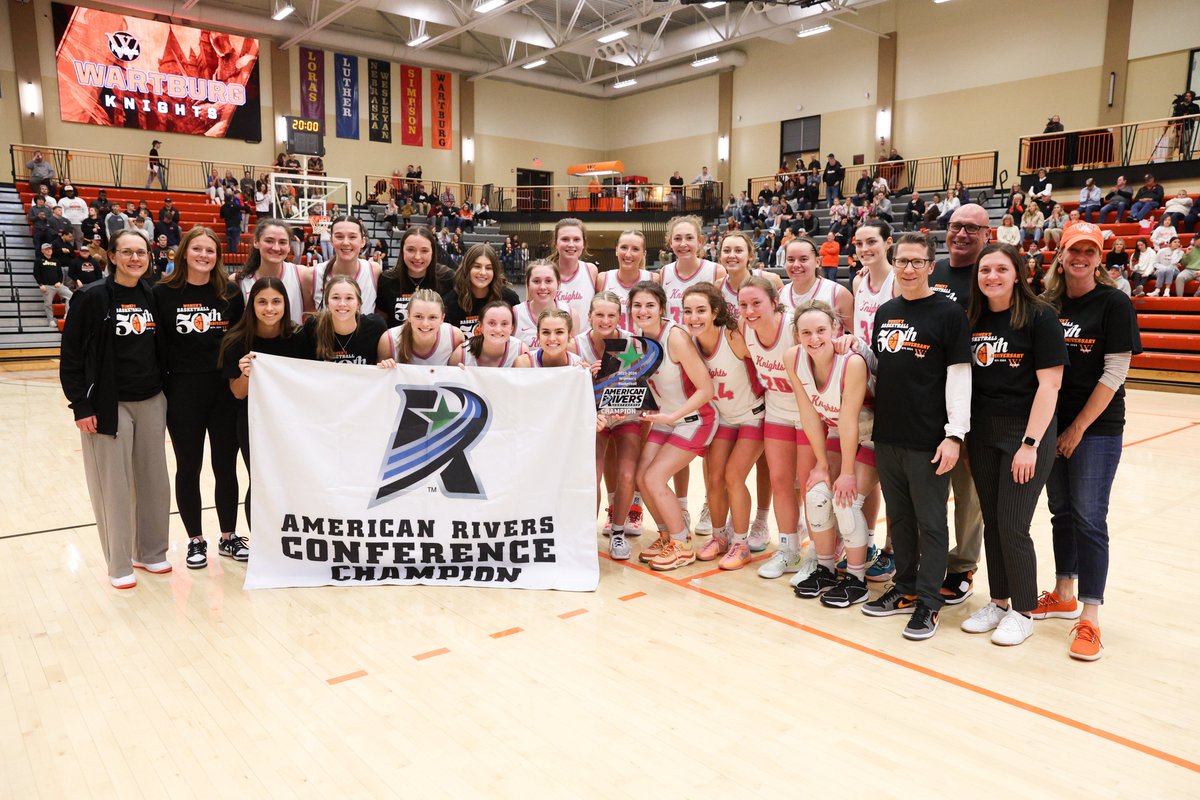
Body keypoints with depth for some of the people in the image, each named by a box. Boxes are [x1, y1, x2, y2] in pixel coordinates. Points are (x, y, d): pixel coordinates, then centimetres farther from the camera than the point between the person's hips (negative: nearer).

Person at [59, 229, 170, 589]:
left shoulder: (153, 296, 6)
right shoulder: (93, 297, -7)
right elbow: (71, 355, -7)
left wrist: (166, 395, 10)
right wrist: (81, 406, -11)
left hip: (151, 403, 5)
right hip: (109, 405, -4)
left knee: (153, 479, 10)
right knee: (113, 485, 2)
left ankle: (150, 552, 25)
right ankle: (119, 564, 15)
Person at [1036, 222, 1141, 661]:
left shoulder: (1115, 304, -7)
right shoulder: (1048, 304, 6)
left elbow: (1114, 373, -11)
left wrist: (1078, 428, -12)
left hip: (1097, 427, -4)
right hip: (1053, 425, 5)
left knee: (1089, 518, -5)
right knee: (1061, 511, 13)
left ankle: (1089, 618, 1)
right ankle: (1064, 595, 28)